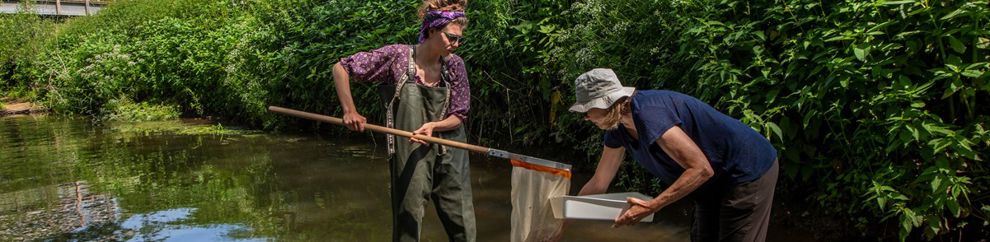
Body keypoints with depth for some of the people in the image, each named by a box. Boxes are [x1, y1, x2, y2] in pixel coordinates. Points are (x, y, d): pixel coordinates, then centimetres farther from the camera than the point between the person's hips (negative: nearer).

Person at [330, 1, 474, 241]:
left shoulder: (455, 64, -1)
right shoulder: (397, 56, -9)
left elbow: (459, 116, 3)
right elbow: (340, 68, -3)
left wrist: (433, 125, -17)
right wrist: (349, 111, -8)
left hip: (450, 158, 3)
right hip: (409, 158, -3)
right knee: (408, 222, 5)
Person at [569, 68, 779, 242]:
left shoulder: (648, 114, -32)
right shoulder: (618, 128, -3)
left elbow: (702, 169, -32)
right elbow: (598, 184, 7)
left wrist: (651, 207, -33)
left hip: (749, 171, -9)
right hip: (717, 180, 9)